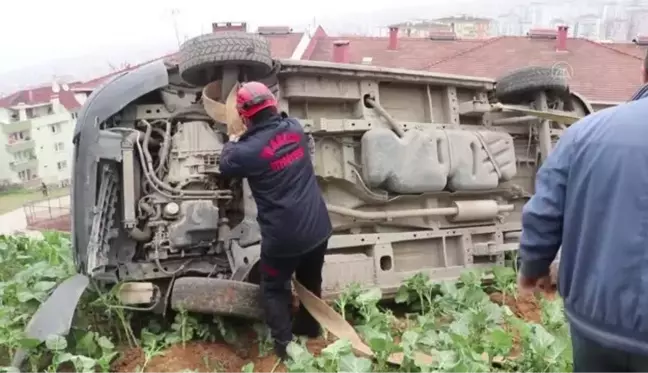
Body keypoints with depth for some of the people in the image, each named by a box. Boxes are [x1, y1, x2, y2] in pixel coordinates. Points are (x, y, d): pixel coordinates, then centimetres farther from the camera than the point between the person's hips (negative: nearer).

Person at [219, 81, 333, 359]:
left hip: (283, 237, -5)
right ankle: (309, 328, 47)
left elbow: (225, 167, 7)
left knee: (274, 289, 19)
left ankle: (284, 345, 24)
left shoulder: (247, 151, -17)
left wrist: (231, 143, 26)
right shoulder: (295, 127, -2)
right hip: (318, 228, 6)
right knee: (311, 281, 27)